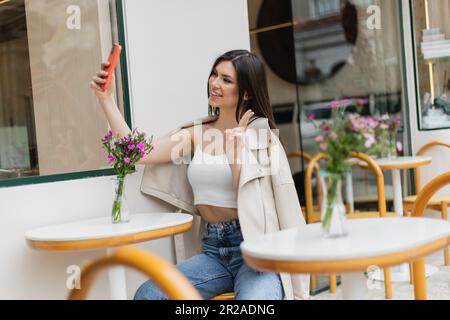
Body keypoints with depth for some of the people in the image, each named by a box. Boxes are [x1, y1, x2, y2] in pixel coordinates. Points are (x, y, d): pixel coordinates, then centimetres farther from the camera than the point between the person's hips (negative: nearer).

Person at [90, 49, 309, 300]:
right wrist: (106, 98, -2)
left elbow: (249, 199, -10)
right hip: (213, 250, 4)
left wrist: (235, 144, -15)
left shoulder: (260, 134, 1)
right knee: (146, 294, -19)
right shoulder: (195, 135, 10)